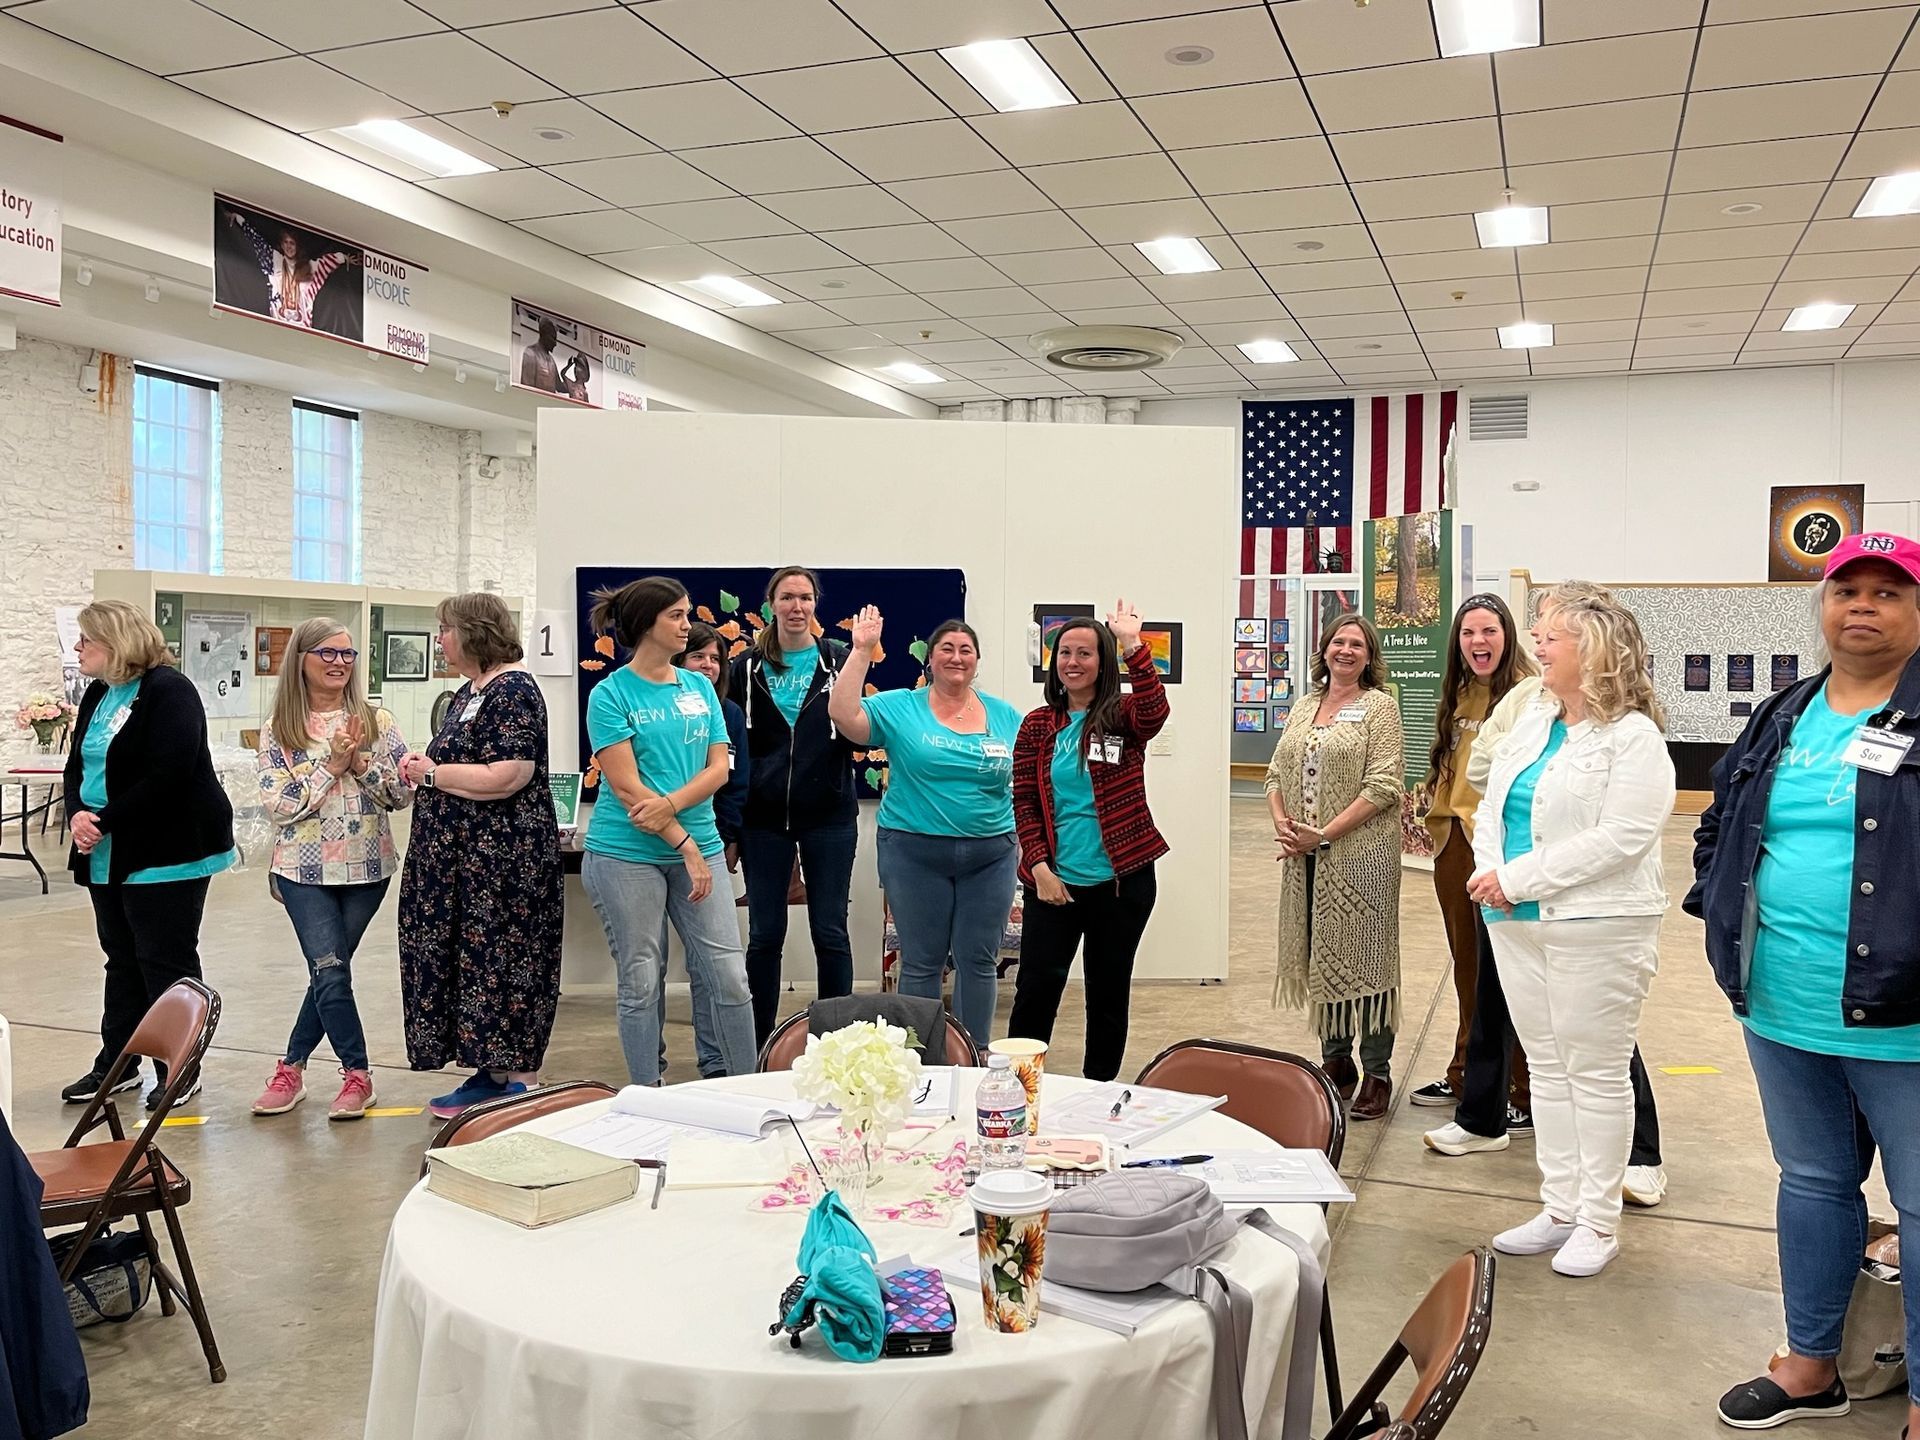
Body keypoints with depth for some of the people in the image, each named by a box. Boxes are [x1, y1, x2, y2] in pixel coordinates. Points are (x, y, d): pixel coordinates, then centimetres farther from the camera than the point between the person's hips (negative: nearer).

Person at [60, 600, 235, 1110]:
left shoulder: (168, 690, -13)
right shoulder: (98, 695, 14)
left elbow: (166, 776, -22)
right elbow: (77, 767, 12)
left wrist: (105, 821, -19)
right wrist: (78, 814, -8)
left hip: (168, 854, -8)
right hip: (109, 856, 8)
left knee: (166, 964, -1)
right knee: (122, 960, 16)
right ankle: (116, 1064, 26)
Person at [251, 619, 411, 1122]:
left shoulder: (377, 720, 1)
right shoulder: (277, 730, 0)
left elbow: (404, 794, -1)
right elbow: (278, 805, -8)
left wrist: (363, 765, -16)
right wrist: (330, 765, -15)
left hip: (367, 868, 1)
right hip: (306, 871, -1)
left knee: (328, 972, 10)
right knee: (330, 971, -6)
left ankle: (292, 1067, 25)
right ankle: (357, 1075, 10)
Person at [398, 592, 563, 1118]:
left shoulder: (513, 691, -15)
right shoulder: (470, 690, 15)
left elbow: (506, 777, -24)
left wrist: (431, 772, -13)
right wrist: (426, 766, 2)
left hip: (504, 857, -10)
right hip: (462, 856, 10)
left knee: (500, 960, -3)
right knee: (470, 958, 13)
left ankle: (518, 1083, 6)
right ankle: (488, 1073, 22)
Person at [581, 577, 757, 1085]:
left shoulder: (700, 687, 10)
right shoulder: (611, 694, -5)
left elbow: (719, 766, 4)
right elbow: (626, 786, -11)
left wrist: (670, 804, -14)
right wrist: (685, 844, -14)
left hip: (699, 847, 4)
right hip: (627, 856, -4)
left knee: (729, 976, 0)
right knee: (641, 984, 5)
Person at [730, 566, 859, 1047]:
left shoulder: (839, 659, 3)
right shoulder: (748, 666, 5)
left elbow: (855, 732, -1)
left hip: (828, 814, -1)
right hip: (765, 815, 1)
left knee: (830, 931, 4)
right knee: (764, 932, 7)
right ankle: (760, 1042, 18)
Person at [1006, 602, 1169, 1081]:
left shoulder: (1122, 717, -1)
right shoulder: (1037, 725, 4)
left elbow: (1155, 710, -26)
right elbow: (1024, 803, 3)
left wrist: (1133, 647, -34)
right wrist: (1040, 868, -7)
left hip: (1121, 880, 0)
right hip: (1053, 882, 1)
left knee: (1109, 992, 12)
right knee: (1036, 989, 1)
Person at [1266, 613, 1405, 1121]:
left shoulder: (1379, 706, -4)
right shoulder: (1304, 707, 15)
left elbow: (1382, 788, -12)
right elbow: (1277, 774, 15)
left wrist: (1323, 835, -16)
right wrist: (1281, 822, -4)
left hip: (1360, 855, -6)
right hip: (1306, 858, 6)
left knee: (1364, 957, -1)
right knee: (1319, 956, 12)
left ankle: (1377, 1074, 9)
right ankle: (1335, 1062, 25)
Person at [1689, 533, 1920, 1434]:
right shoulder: (1782, 719, 11)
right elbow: (1720, 823, 22)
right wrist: (1725, 911, 9)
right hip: (1782, 1016, 6)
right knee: (1813, 1182, 20)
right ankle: (1811, 1365, 36)